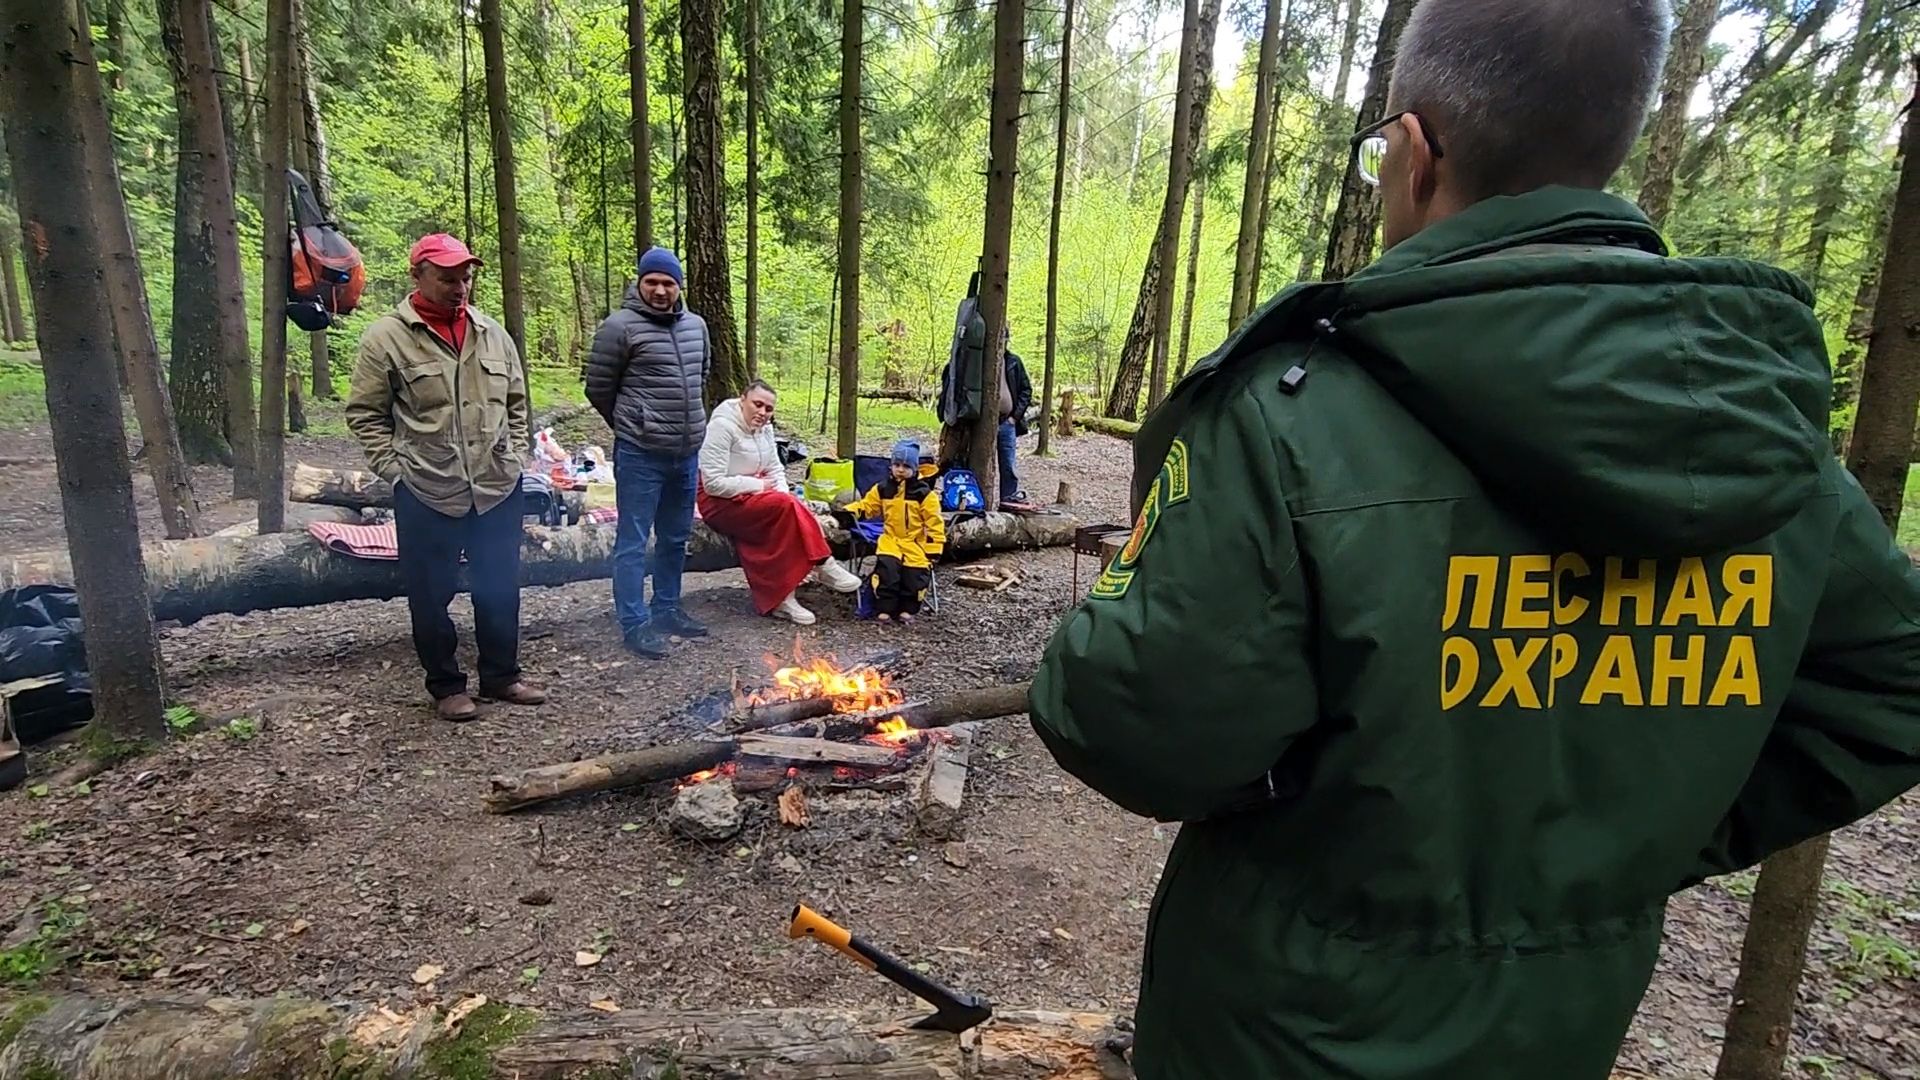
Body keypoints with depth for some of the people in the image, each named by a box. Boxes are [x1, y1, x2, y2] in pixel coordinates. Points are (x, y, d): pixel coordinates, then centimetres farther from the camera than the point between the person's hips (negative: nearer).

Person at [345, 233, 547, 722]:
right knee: (432, 595, 8)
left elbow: (516, 402, 17)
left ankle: (502, 676, 29)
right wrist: (395, 469, -10)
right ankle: (446, 686, 24)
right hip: (426, 493, -4)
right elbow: (365, 414, -3)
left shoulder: (491, 334, 8)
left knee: (500, 589, 13)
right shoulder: (387, 338, -6)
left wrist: (514, 457, 9)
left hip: (498, 488, 4)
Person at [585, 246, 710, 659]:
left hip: (687, 453, 7)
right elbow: (598, 388, -4)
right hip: (641, 455, -7)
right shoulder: (620, 326, -10)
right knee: (633, 542, 0)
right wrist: (632, 425, 7)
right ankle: (634, 625, 7)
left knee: (676, 538, 17)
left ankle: (667, 610, 31)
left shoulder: (696, 325, 9)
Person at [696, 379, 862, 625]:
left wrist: (783, 494, -9)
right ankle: (823, 567, -15)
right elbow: (714, 484, -22)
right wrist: (759, 485, -17)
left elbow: (775, 470, 12)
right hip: (721, 502, -8)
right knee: (786, 507, -28)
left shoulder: (764, 428, 6)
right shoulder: (722, 426, -18)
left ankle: (780, 598, -22)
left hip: (753, 495, 8)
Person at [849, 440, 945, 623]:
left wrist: (934, 549, -8)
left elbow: (934, 523, -3)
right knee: (887, 568, -24)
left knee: (915, 574, -17)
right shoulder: (882, 489, 6)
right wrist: (849, 511, -6)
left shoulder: (924, 493, -4)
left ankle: (908, 608, 8)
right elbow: (866, 506, 14)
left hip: (916, 543, -1)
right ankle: (884, 608, -10)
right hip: (890, 539, 1)